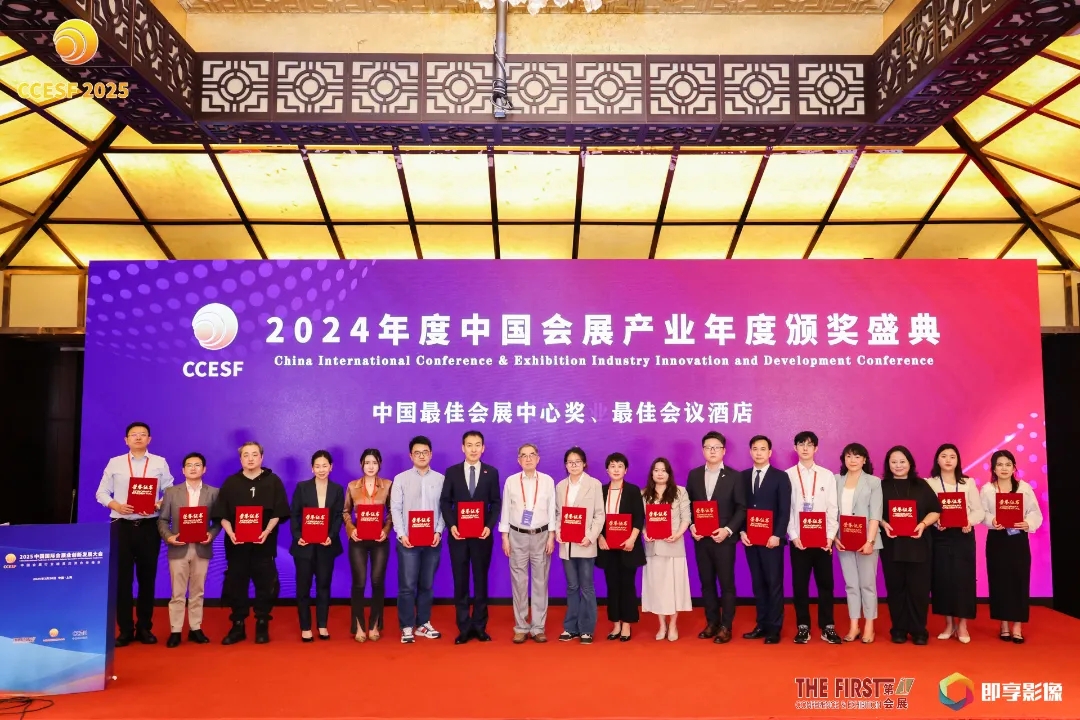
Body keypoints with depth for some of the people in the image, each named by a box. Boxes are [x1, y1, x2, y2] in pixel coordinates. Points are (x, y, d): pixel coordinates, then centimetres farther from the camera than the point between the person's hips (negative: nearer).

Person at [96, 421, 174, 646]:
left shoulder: (159, 463, 5)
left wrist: (159, 504, -14)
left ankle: (144, 628, 18)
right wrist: (116, 505, -12)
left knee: (147, 577, 7)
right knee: (122, 578, 3)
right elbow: (102, 493, 6)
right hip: (122, 526, 0)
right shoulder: (114, 463, 7)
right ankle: (125, 629, 12)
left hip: (149, 526, 0)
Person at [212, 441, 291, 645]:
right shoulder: (230, 483, 7)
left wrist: (267, 531, -16)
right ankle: (237, 627, 17)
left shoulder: (273, 481, 3)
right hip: (236, 544, 1)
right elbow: (222, 514, 3)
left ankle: (262, 626, 14)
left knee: (266, 585, 2)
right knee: (236, 585, 6)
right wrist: (230, 533, -14)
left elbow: (278, 512, -1)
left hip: (264, 544, -1)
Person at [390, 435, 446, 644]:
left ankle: (423, 624, 20)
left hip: (432, 540, 2)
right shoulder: (401, 479, 2)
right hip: (408, 540, -1)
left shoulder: (440, 479, 4)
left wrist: (439, 532, -8)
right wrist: (401, 534, -10)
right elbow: (395, 509, -1)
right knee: (407, 585, 0)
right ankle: (407, 627, 8)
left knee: (427, 585, 10)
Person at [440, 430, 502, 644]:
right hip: (458, 534, 0)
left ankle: (479, 626, 16)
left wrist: (489, 526, -11)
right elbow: (445, 502, 2)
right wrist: (451, 526, -11)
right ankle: (464, 627, 12)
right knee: (460, 581, 4)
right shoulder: (452, 472, 3)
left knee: (481, 580, 7)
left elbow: (496, 503, 2)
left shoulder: (491, 472, 3)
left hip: (482, 534, 0)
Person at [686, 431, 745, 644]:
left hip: (724, 538, -3)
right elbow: (688, 504, 9)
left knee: (726, 583, 2)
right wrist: (691, 526, -6)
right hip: (700, 538, 3)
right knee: (706, 583, 10)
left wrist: (727, 530, -15)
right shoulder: (694, 475, 7)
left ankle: (726, 627, 11)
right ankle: (712, 623, 21)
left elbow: (741, 508, -4)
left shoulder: (734, 476, -2)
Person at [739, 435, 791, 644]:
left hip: (772, 539, -4)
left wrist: (777, 535, -14)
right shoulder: (743, 477, 10)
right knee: (758, 583, 9)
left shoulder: (780, 476, -1)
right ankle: (761, 625, 17)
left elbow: (785, 510, -6)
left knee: (774, 583, 1)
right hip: (750, 538, 4)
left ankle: (774, 628, 7)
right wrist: (742, 531, -4)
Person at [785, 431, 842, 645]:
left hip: (822, 538, 1)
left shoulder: (827, 475, 5)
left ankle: (827, 627, 13)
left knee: (825, 582, 4)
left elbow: (833, 508, 3)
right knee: (800, 583, 3)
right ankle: (803, 627, 12)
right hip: (798, 538, -1)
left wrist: (830, 536, -6)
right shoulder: (788, 475, 2)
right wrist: (793, 535, -8)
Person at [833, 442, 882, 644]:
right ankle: (854, 626, 15)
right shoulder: (836, 480, 6)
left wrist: (870, 541, -15)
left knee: (867, 583, 5)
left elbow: (875, 514, -7)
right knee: (850, 584, 8)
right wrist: (834, 537, -4)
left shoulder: (874, 482, -1)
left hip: (866, 540, -3)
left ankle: (869, 627, 14)